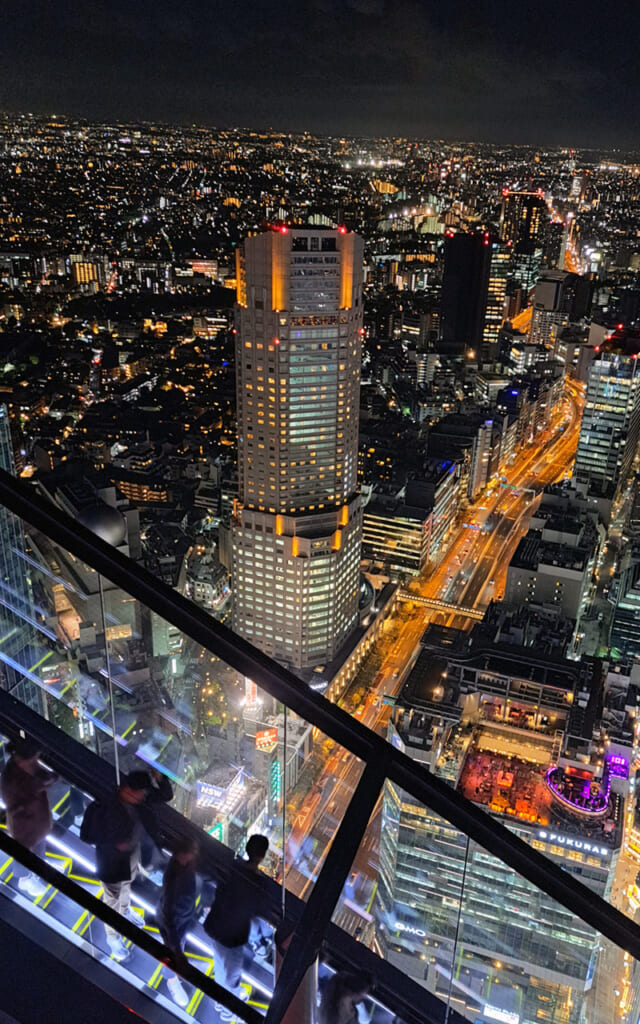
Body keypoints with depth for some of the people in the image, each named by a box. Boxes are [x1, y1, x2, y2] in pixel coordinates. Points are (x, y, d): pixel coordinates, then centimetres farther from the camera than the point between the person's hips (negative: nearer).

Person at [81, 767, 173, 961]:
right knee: (112, 899, 18)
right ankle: (113, 937, 43)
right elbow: (91, 838, -26)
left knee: (127, 885, 35)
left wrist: (159, 778, -32)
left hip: (133, 854, 6)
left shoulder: (139, 798, -20)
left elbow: (166, 796, -14)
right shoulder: (109, 811, -38)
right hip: (113, 861, -6)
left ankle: (125, 910, 65)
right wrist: (116, 845, -32)